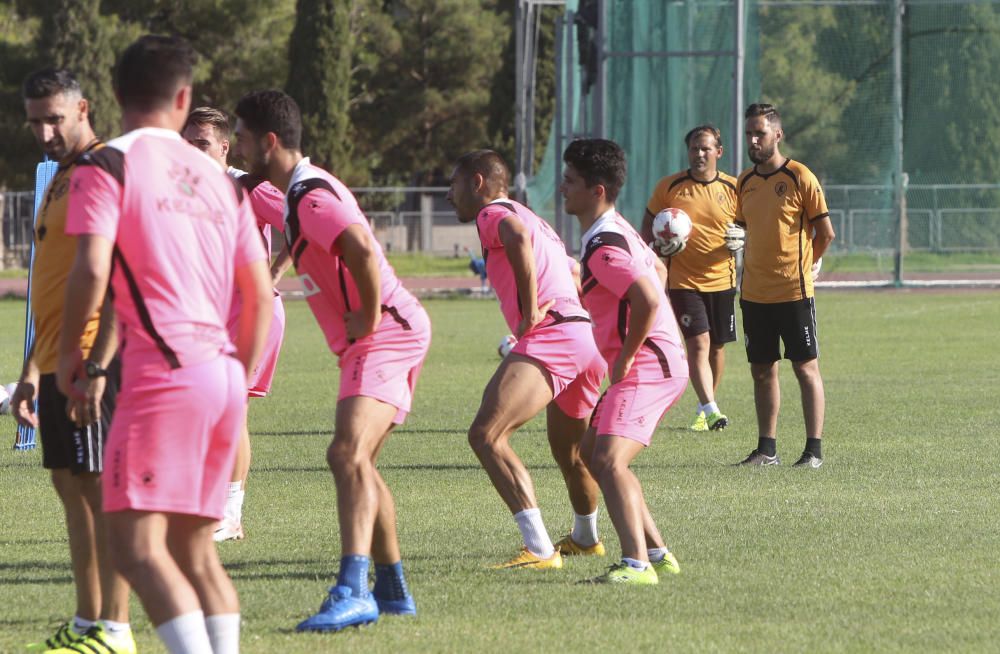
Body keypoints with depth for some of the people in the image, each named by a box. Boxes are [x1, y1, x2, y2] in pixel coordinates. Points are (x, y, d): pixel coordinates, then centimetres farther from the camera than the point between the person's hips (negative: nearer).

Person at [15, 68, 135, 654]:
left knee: (100, 486, -8)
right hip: (58, 362, 10)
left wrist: (97, 364, -24)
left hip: (90, 359, -10)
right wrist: (33, 372, 23)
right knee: (71, 485, 10)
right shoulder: (62, 180, 20)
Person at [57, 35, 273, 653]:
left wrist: (70, 351, 0)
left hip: (163, 371, -7)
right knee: (193, 546, 14)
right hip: (225, 372, 7)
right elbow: (261, 294, 16)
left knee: (136, 545, -11)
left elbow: (92, 267, -14)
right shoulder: (219, 179, 17)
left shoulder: (106, 167, -1)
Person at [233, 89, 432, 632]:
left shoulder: (312, 198, -18)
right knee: (357, 462, 19)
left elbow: (362, 248, -34)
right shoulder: (304, 189, 16)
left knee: (348, 454, -24)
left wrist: (369, 317, -24)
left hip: (385, 337, -11)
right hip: (381, 338, 11)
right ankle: (392, 590, 27)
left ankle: (353, 591, -35)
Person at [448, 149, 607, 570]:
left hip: (549, 338, -10)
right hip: (584, 338, 10)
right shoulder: (536, 223, 30)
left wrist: (531, 310, -20)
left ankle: (540, 548, -30)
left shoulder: (493, 213, 0)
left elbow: (517, 236, -24)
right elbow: (576, 271, 37)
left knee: (486, 435, -21)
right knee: (568, 452, 31)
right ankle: (586, 538, 53)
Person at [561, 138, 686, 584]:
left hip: (646, 365, -11)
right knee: (593, 455, 18)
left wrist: (625, 358, -20)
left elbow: (648, 300, -31)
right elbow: (657, 271, 30)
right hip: (658, 360, 11)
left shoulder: (604, 248, -19)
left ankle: (637, 564, -32)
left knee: (609, 461, -23)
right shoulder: (617, 229, 14)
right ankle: (657, 554, 20)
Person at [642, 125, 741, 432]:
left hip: (721, 279, 3)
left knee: (717, 346, 10)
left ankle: (705, 409, 27)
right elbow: (648, 225, 9)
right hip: (684, 280, -2)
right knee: (698, 343, -15)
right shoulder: (669, 187, -2)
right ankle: (710, 410, -22)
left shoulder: (733, 188, 1)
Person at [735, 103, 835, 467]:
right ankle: (767, 449, 14)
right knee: (762, 371, 8)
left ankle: (814, 450, 0)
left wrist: (804, 265, 4)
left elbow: (825, 232, -5)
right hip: (754, 294, 6)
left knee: (806, 368, -2)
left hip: (793, 292, -6)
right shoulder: (745, 181, 9)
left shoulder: (800, 178, -8)